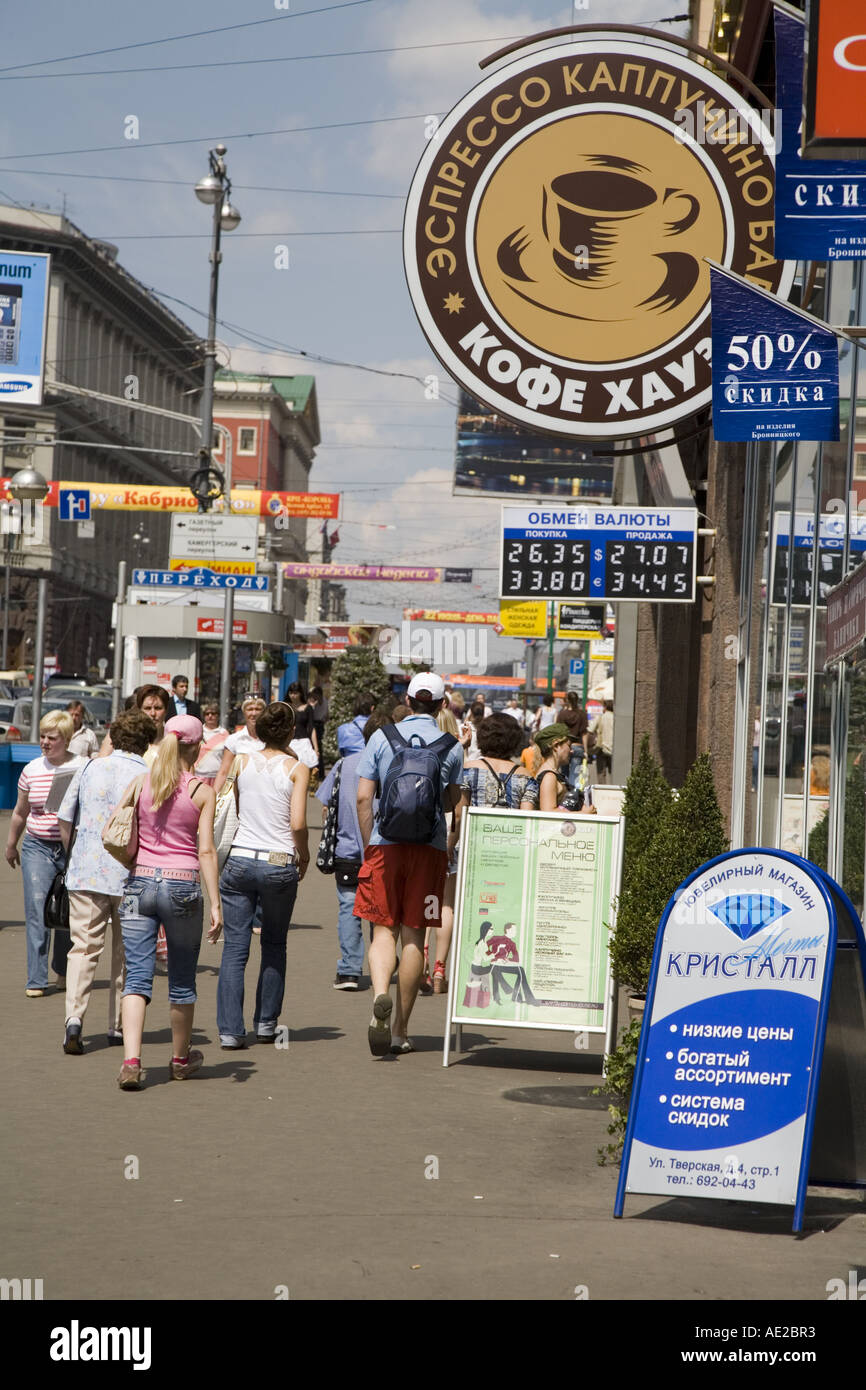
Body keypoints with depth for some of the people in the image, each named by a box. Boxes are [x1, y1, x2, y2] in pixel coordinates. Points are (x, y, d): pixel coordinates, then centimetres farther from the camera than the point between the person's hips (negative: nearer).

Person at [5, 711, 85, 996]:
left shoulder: (84, 769, -3)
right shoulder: (32, 770, 5)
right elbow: (20, 813, 18)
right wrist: (11, 845, 25)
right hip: (37, 847, 1)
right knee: (36, 911, -8)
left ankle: (64, 970, 28)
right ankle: (36, 980, -6)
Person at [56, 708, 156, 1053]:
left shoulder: (90, 770, 4)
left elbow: (65, 821, 9)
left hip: (86, 873, 1)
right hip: (132, 878, -1)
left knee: (84, 947, -1)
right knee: (126, 953, 12)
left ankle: (74, 1016, -20)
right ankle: (118, 1026, 18)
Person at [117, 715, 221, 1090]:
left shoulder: (141, 783, 3)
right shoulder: (202, 791, -5)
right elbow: (206, 851, -9)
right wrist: (215, 904, -7)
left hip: (141, 882, 2)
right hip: (182, 886, -2)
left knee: (137, 976, -1)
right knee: (182, 981, 14)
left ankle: (131, 1060, -18)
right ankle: (180, 1059, 29)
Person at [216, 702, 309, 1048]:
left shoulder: (242, 761, 5)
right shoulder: (297, 768, -3)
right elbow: (298, 824, -10)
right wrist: (304, 855, 6)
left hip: (239, 860, 1)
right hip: (280, 865, -1)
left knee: (235, 947, 2)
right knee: (274, 945, 17)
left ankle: (230, 1029, -5)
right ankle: (266, 1023, 21)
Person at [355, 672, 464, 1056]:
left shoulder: (382, 738, 1)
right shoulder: (452, 747, 1)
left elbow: (363, 798, -1)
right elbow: (451, 802, 8)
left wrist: (368, 846, 8)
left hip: (385, 846, 0)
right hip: (429, 848, 0)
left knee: (384, 931, 5)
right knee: (413, 936, 6)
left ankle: (380, 994, -25)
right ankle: (400, 1031, 9)